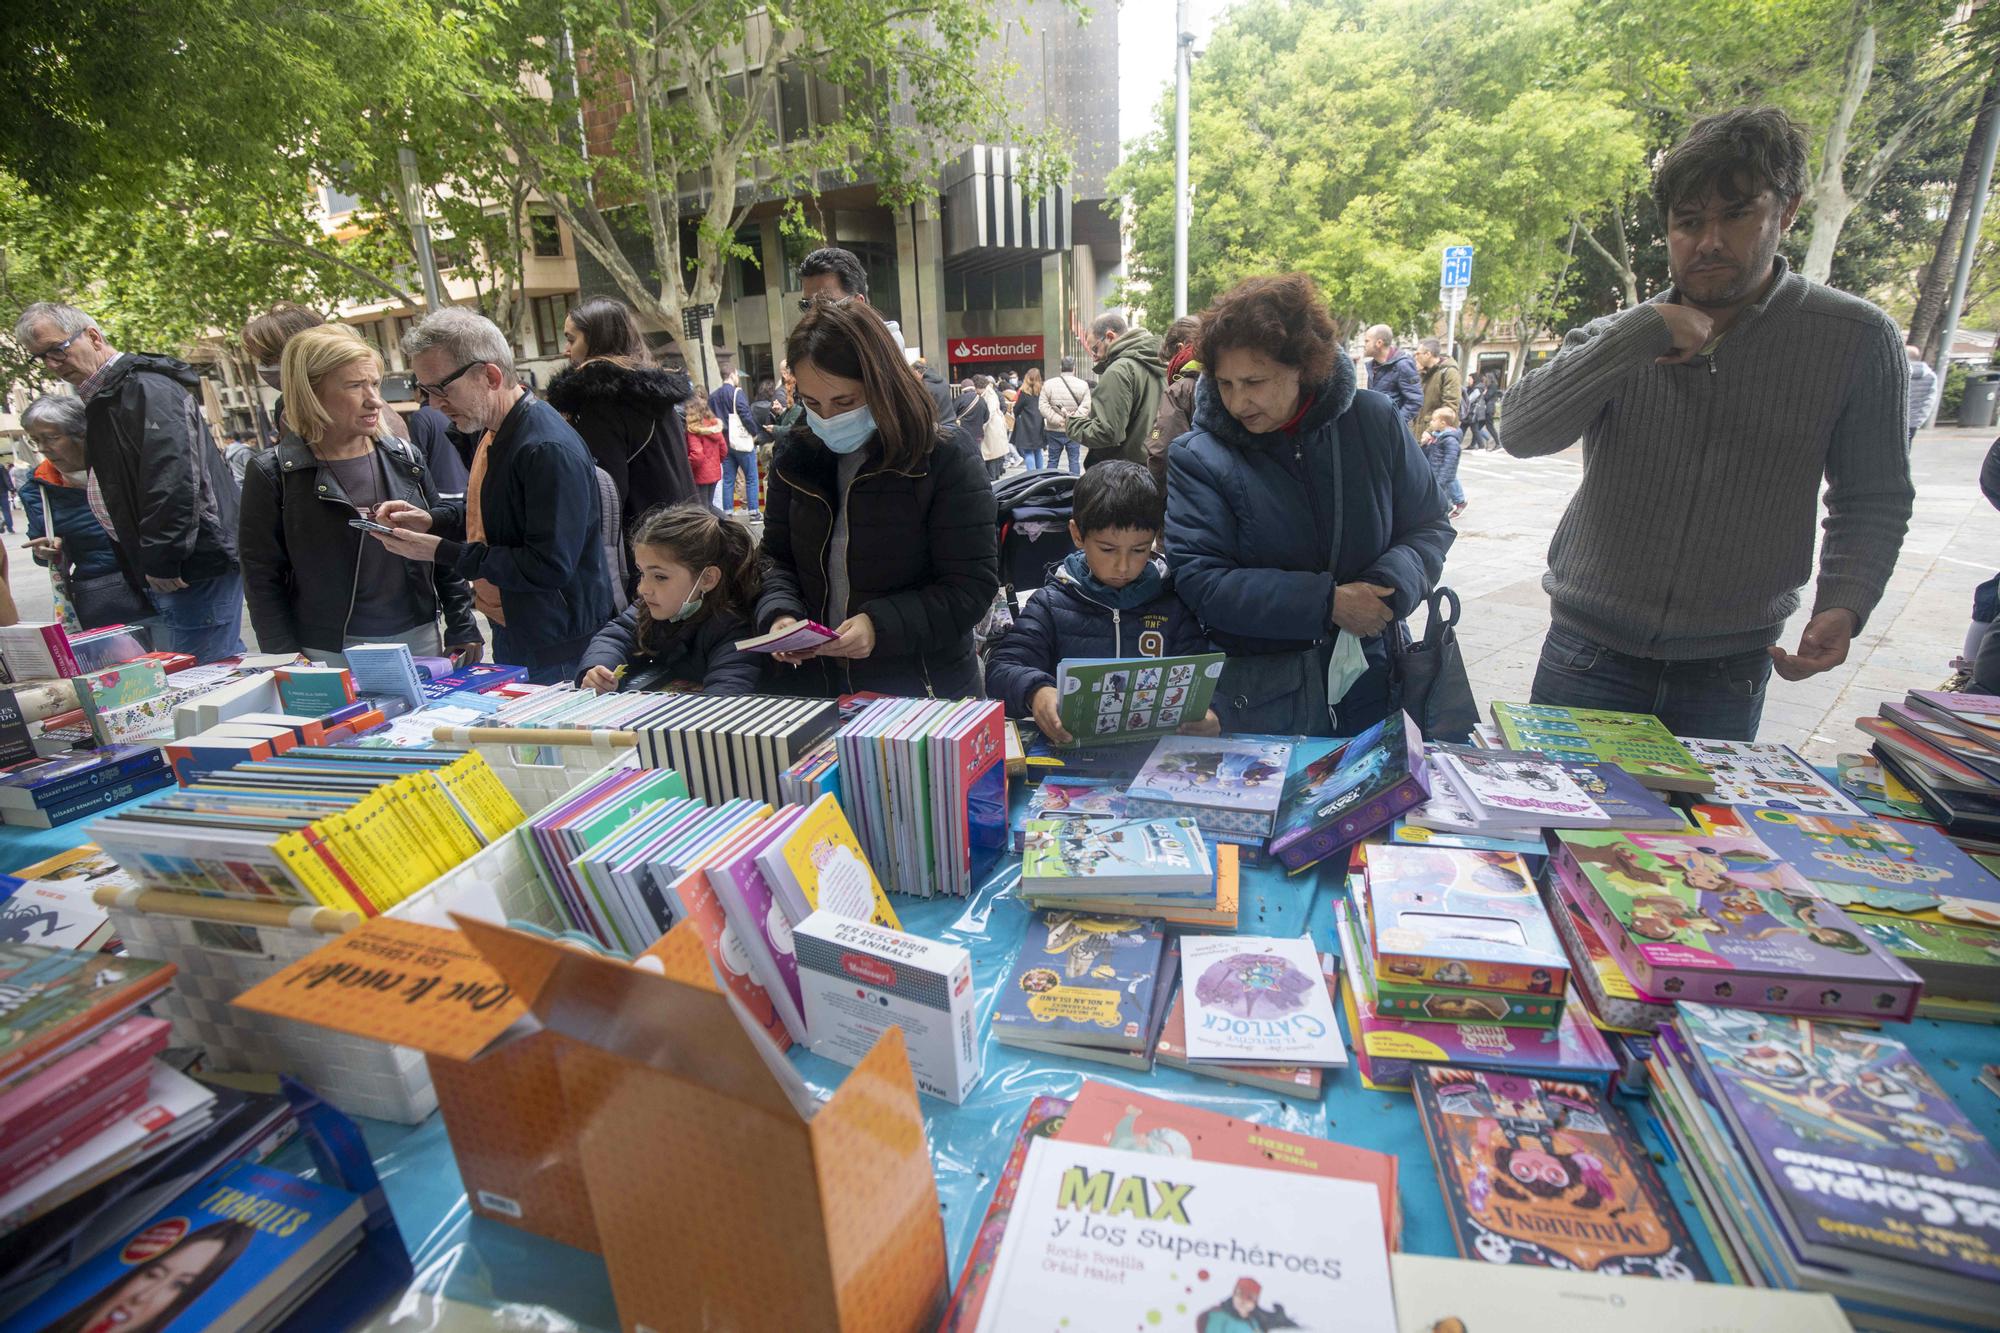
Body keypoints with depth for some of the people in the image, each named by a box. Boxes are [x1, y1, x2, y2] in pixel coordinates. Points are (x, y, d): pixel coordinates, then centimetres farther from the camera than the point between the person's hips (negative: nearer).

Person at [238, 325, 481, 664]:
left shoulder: (405, 458, 4)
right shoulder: (273, 474, -4)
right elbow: (263, 581, -3)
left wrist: (462, 629, 3)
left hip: (419, 640, 3)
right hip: (329, 656, -2)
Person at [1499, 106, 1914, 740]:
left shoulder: (1857, 341, -1)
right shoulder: (1616, 339, 0)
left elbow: (1872, 500, 5)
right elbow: (1520, 433, -17)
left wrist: (1843, 604, -10)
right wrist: (1647, 330, -20)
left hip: (1728, 671, 0)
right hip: (1589, 655, 0)